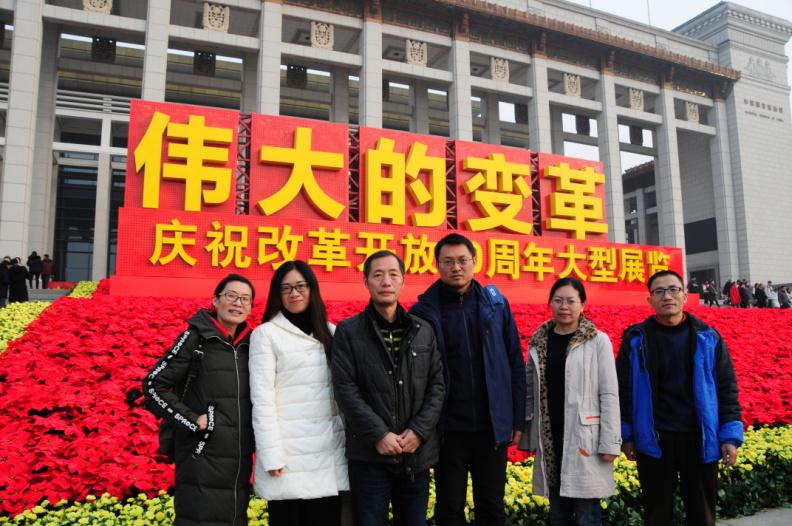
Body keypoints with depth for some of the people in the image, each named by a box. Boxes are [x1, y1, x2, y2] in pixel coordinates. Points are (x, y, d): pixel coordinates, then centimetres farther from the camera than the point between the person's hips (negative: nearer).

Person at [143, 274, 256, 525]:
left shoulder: (250, 344, 8)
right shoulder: (196, 337, -7)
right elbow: (153, 384, -9)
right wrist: (192, 420, -13)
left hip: (240, 461, 5)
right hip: (202, 458, -5)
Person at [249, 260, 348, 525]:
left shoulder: (331, 332, 11)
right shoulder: (266, 333, -1)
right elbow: (262, 397, -7)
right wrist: (271, 455, -12)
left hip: (329, 450, 4)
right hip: (289, 451, -3)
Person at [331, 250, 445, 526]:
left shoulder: (424, 331, 8)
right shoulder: (348, 331, -1)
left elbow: (437, 385, 5)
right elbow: (345, 389, -8)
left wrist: (419, 431, -7)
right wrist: (379, 434, -15)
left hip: (417, 453, 3)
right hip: (369, 454, -3)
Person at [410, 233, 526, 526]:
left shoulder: (495, 304, 1)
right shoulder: (424, 311, -5)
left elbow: (515, 365, 3)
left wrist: (518, 420, 1)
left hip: (492, 427, 2)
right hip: (448, 428, -1)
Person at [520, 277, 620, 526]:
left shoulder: (598, 341, -4)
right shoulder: (539, 341, 6)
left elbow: (609, 394, -6)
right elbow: (529, 390, 10)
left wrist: (610, 443, -10)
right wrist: (527, 435, 9)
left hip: (584, 438, -3)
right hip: (550, 438, 4)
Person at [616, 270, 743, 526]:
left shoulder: (707, 337, 2)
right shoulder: (635, 339, -1)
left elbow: (726, 388, 3)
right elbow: (623, 389, 2)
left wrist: (730, 437, -2)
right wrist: (626, 435, 0)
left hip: (700, 439, 1)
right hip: (653, 441, -1)